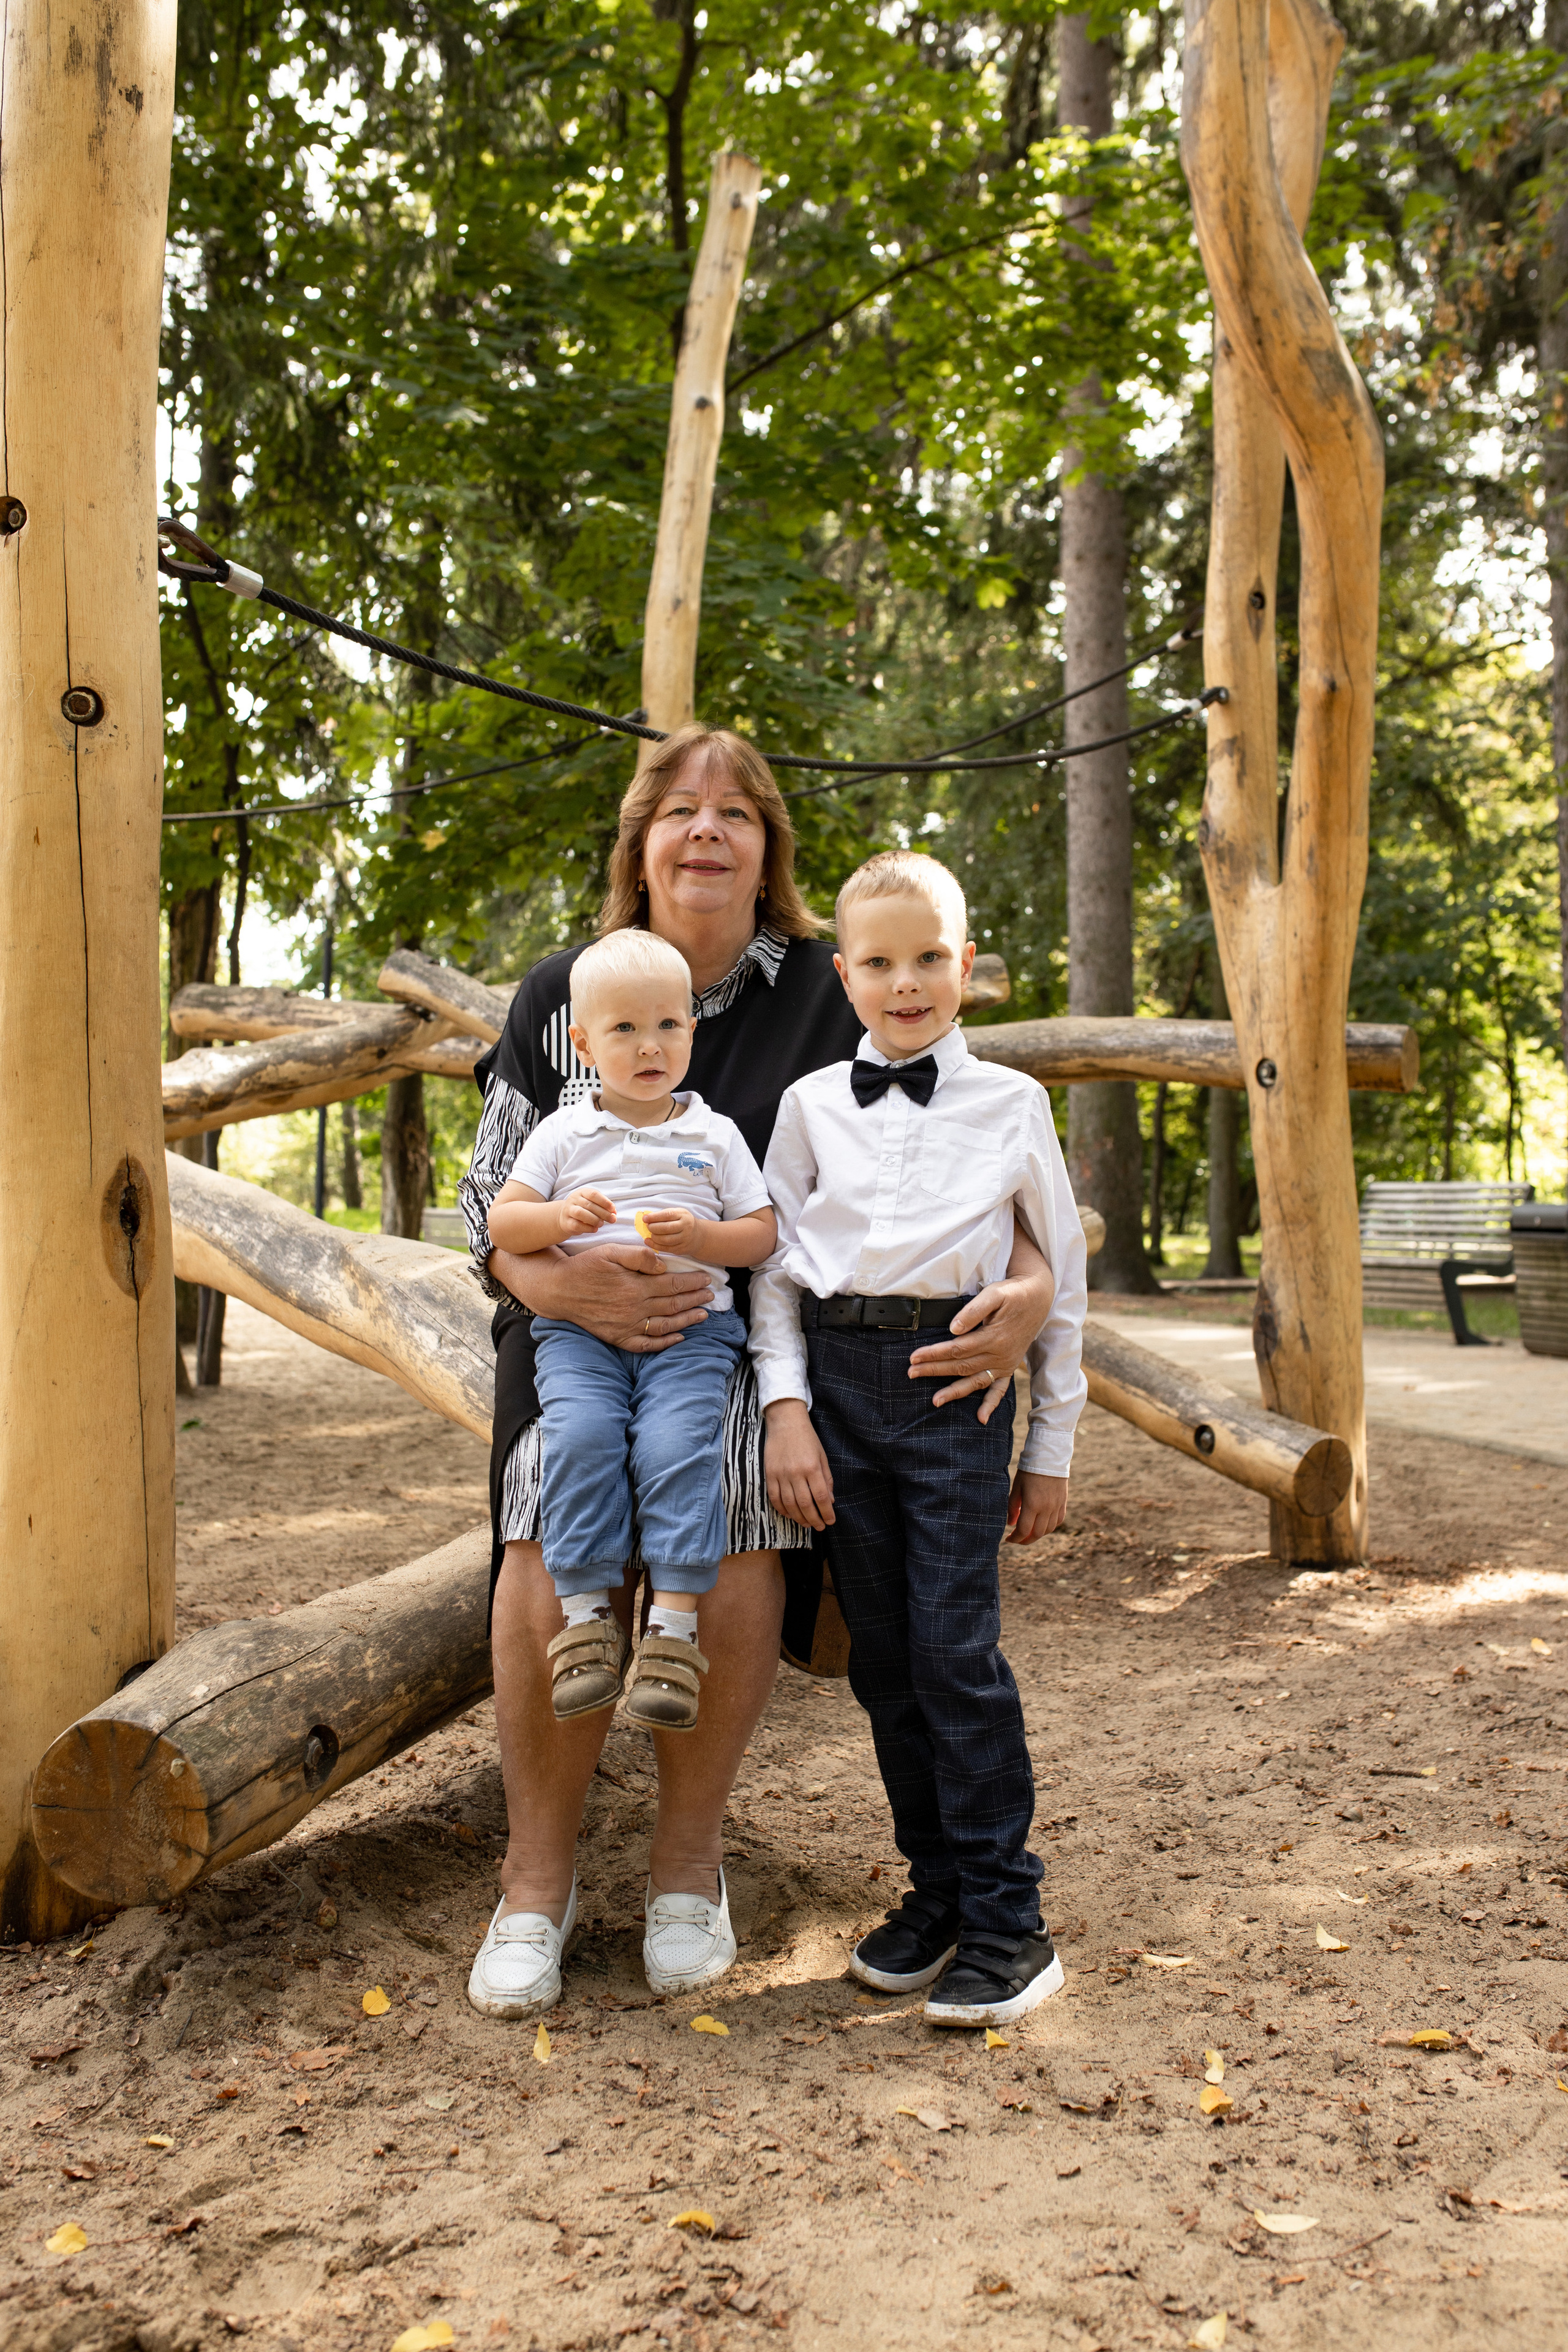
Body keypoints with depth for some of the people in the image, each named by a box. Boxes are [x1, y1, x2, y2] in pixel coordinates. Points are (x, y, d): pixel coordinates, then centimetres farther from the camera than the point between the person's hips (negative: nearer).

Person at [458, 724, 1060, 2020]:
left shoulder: (826, 996, 0)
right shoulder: (563, 996, 4)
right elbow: (493, 1207, 3)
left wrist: (1029, 1284, -23)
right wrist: (567, 1285, -20)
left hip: (756, 1336, 0)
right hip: (583, 1336, 1)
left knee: (731, 1577, -25)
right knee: (553, 1576, -23)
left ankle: (689, 1858, 3)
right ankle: (539, 1876, 1)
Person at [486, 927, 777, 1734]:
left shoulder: (714, 1137, 13)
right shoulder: (561, 1134, 14)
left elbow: (763, 1234, 10)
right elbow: (501, 1222, 8)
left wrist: (700, 1236, -10)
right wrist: (559, 1217, -13)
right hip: (579, 1326, 1)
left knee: (675, 1445, -27)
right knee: (580, 1436, -27)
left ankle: (673, 1627, -23)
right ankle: (586, 1616, -19)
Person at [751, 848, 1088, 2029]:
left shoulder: (1012, 1103, 5)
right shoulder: (812, 1105, 8)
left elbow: (1062, 1278, 9)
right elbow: (774, 1265, 7)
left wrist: (1052, 1450, 8)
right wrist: (786, 1406, -6)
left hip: (958, 1384, -2)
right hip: (840, 1379, 3)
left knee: (955, 1646, -7)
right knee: (882, 1655, 8)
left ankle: (1007, 1921, 6)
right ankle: (936, 1886, 23)